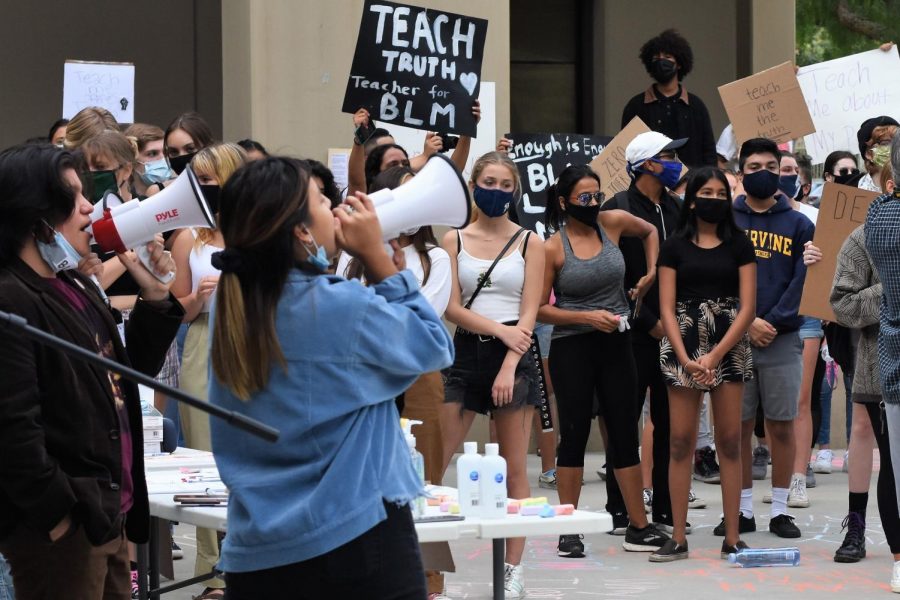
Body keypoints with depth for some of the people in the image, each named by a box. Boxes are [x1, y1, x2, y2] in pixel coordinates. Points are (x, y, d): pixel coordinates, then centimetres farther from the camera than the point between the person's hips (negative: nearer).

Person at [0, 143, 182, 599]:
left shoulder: (75, 287, 15)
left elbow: (126, 379, 23)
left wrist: (156, 300, 11)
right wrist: (59, 514, -21)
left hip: (107, 514, 10)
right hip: (59, 528, -10)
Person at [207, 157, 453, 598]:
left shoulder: (231, 309, 2)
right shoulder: (343, 308, -17)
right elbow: (434, 347, -1)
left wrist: (372, 268, 8)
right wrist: (377, 258, -1)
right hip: (356, 541, -6)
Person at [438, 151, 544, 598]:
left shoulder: (529, 243, 6)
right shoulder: (455, 240, 8)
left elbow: (529, 313, -1)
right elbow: (452, 307, 0)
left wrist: (508, 367, -13)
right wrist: (500, 329, -14)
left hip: (514, 357, -1)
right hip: (467, 352, 1)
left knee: (514, 468, 1)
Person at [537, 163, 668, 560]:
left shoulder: (614, 223, 2)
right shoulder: (552, 249, -9)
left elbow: (650, 232, 24)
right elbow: (539, 309, -8)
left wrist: (651, 272, 11)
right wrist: (587, 317, -17)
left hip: (616, 345, 4)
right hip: (572, 349, -4)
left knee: (625, 434, 7)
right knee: (574, 435, 0)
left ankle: (639, 527, 12)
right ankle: (569, 531, 7)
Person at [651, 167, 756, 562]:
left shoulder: (739, 245, 5)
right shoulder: (674, 247, 5)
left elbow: (748, 307, -2)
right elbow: (667, 309, 0)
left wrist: (714, 356, -11)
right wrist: (685, 358, -13)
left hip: (729, 347, 0)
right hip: (684, 346, 0)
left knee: (730, 441, -1)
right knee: (681, 441, -2)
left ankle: (732, 538, 2)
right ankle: (678, 538, 1)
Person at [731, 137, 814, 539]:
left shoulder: (798, 225, 7)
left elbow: (803, 281, 0)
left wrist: (772, 322, -12)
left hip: (782, 338, 0)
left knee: (782, 426, 2)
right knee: (738, 426, 3)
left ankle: (780, 510, 9)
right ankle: (743, 509, 11)